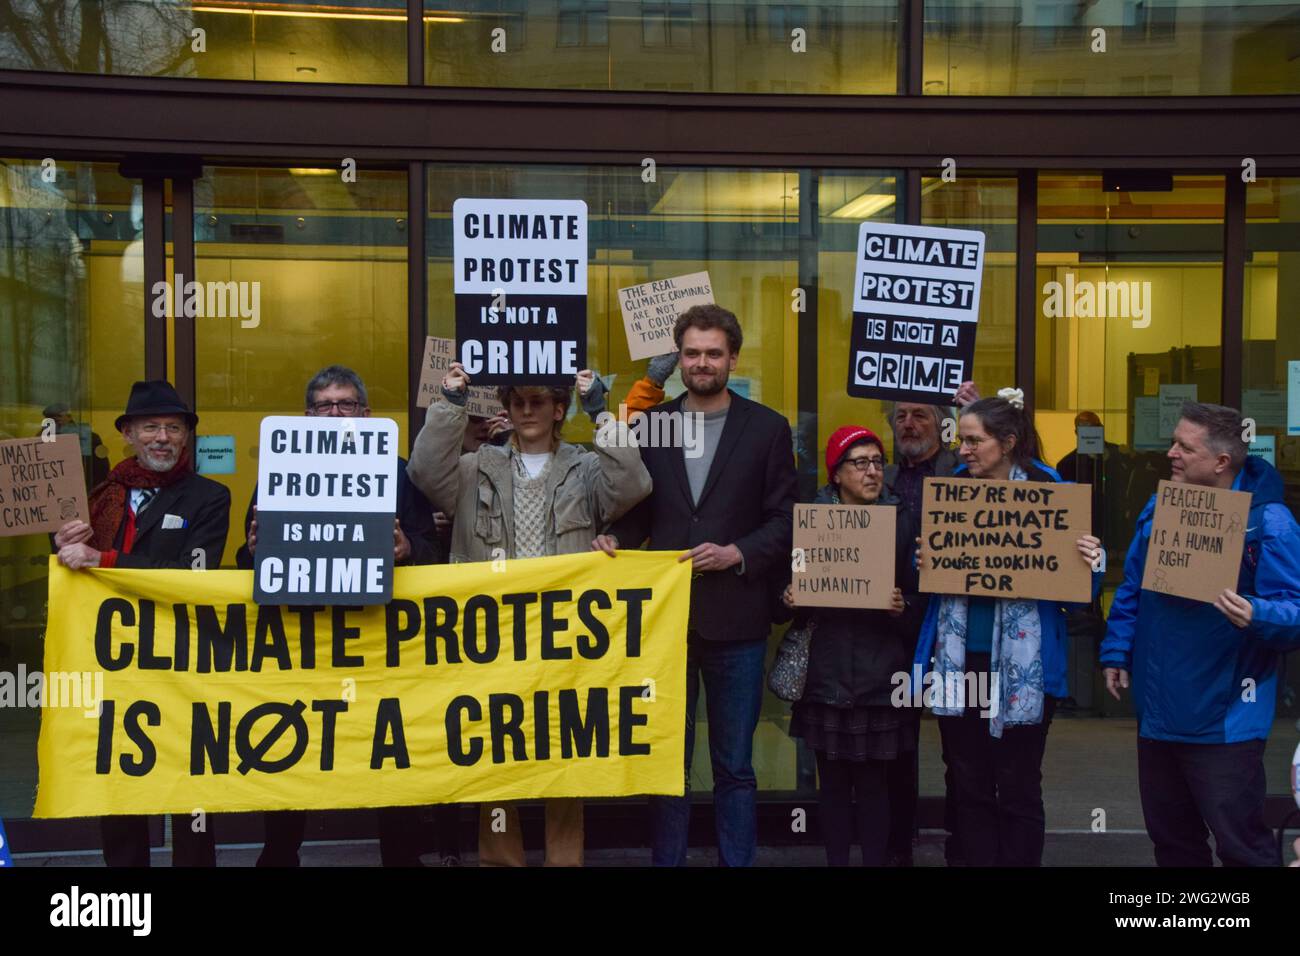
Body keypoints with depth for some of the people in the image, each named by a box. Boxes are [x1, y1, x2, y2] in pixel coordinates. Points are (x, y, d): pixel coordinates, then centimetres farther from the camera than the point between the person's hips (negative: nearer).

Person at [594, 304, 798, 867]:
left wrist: (738, 554, -14)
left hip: (735, 620, -1)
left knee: (734, 766, 8)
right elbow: (639, 510, 10)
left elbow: (784, 520, 0)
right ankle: (666, 859, 21)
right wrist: (616, 539, -9)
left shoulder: (767, 428, 3)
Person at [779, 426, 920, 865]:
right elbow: (788, 584, 10)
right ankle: (835, 860, 19)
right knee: (833, 780, 6)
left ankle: (876, 860, 16)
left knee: (874, 781, 3)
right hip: (826, 671, 1)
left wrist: (903, 605, -15)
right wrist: (788, 596, -11)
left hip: (880, 674, 0)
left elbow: (918, 596, 6)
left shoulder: (901, 521, 5)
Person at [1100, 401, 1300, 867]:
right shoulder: (1160, 507, 6)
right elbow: (1131, 590, 14)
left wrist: (1256, 616, -38)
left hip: (1223, 720, -7)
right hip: (1158, 710, 7)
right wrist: (1116, 651, 11)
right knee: (1171, 836, 20)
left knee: (1241, 845, 2)